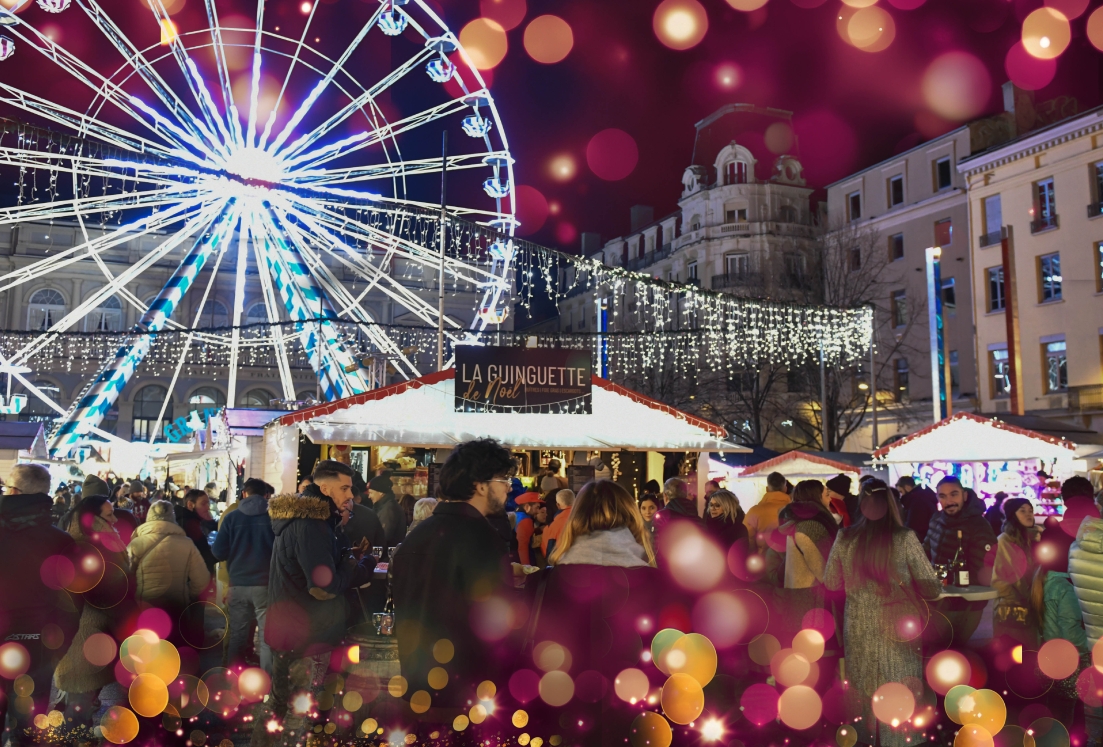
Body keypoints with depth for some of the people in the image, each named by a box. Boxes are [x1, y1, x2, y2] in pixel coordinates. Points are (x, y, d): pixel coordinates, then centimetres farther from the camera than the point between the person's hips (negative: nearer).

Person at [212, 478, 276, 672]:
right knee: (267, 635, 1)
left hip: (238, 584, 3)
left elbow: (218, 552, -2)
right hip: (265, 583, -2)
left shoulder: (231, 517, 0)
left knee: (236, 636, 14)